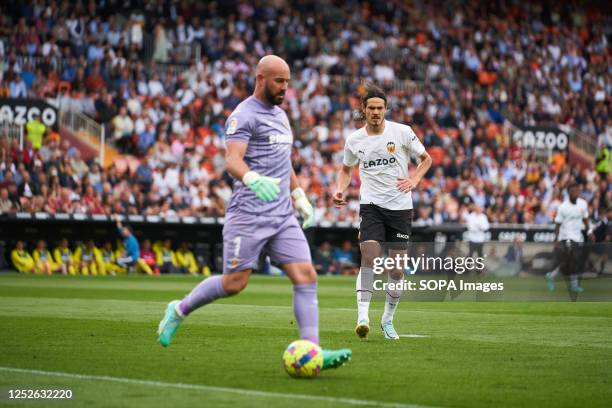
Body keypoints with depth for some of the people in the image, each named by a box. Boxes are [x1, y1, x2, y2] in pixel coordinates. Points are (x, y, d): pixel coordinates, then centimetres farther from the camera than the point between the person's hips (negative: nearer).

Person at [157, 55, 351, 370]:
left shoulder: (280, 115, 20)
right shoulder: (244, 116, -8)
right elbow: (232, 160, -22)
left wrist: (298, 195, 29)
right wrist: (254, 179, -41)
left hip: (283, 216, 8)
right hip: (249, 214, -8)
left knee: (306, 277, -7)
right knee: (234, 283, -4)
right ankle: (179, 310, 21)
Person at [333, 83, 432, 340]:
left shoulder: (402, 132, -3)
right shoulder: (354, 140, 3)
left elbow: (426, 159, 11)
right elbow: (346, 169, 20)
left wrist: (414, 180, -5)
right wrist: (340, 190, 1)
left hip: (400, 206, 0)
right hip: (371, 205, 0)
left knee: (397, 269, 1)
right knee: (369, 257, -22)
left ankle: (388, 320, 19)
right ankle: (363, 316, -24)